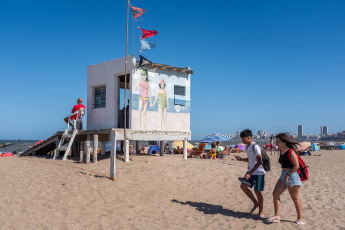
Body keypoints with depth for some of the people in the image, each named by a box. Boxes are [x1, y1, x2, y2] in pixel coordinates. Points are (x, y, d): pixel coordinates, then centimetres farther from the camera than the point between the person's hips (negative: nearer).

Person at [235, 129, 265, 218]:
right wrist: (241, 159, 5)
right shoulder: (248, 147, 11)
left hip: (258, 172, -9)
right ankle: (256, 203, 16)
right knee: (243, 186, 1)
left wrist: (250, 173, -26)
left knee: (257, 191, -1)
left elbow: (259, 162, -24)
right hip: (251, 171, 9)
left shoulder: (255, 146, -18)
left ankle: (261, 211, 17)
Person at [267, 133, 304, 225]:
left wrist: (288, 174, -18)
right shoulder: (281, 152, 11)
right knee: (275, 194, -2)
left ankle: (300, 219, 14)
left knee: (295, 198, 2)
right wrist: (284, 174, 14)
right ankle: (277, 216, 0)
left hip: (292, 176, -8)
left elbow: (296, 166, -18)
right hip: (283, 175, 8)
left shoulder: (291, 152, -15)